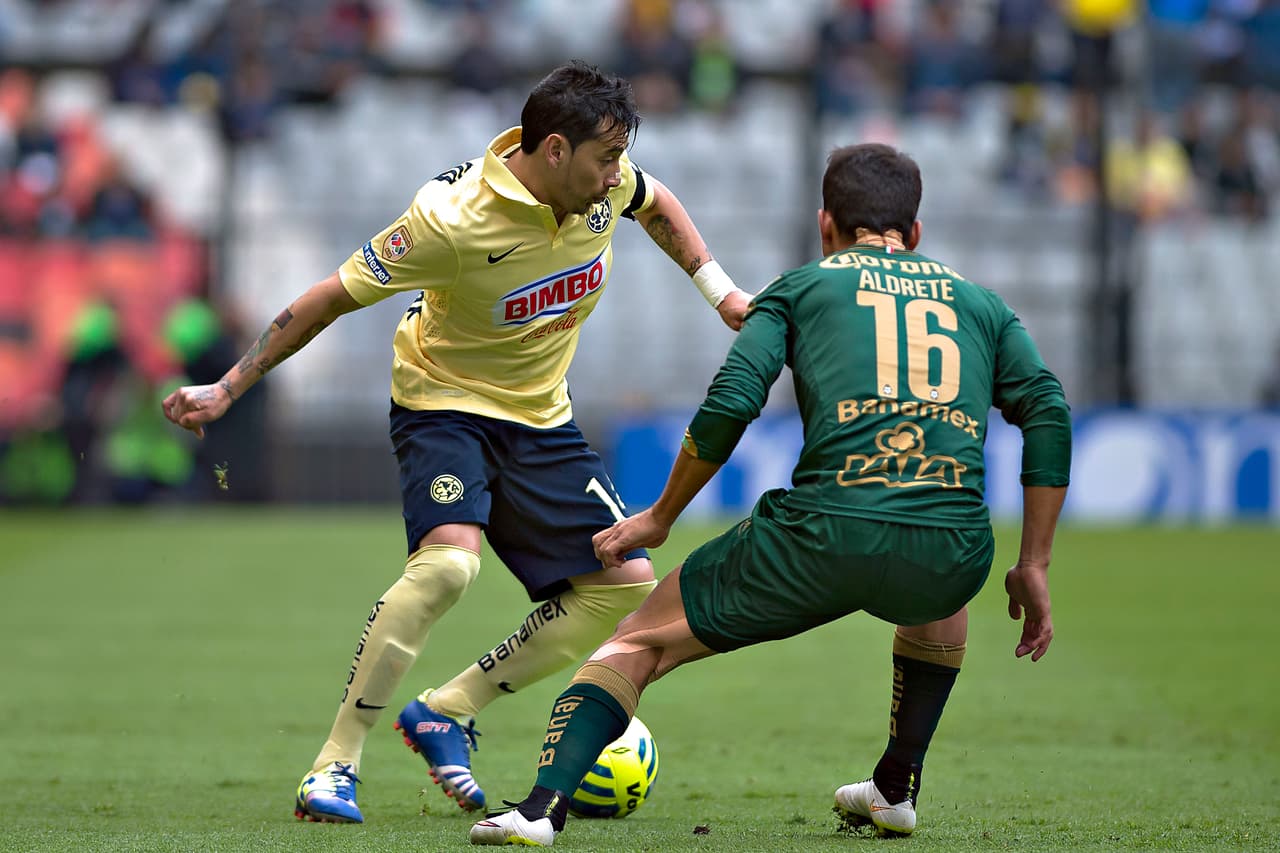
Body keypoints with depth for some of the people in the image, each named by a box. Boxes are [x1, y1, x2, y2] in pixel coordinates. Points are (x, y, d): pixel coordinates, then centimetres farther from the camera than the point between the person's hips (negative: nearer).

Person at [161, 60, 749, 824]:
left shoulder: (606, 182, -11)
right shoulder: (453, 218, -29)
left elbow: (655, 204, 17)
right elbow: (336, 297, -20)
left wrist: (719, 289, 12)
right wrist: (230, 388, -19)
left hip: (541, 417, 7)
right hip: (444, 403, -7)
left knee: (626, 583, -3)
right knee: (447, 561, -32)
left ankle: (446, 713, 8)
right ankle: (335, 765, -21)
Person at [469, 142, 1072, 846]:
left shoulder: (800, 287, 18)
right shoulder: (979, 303, 25)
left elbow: (728, 406, 5)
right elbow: (1049, 417, 13)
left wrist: (660, 518, 17)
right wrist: (1033, 568, 17)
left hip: (822, 537, -3)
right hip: (952, 549, 3)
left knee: (638, 643, 13)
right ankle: (896, 789, 40)